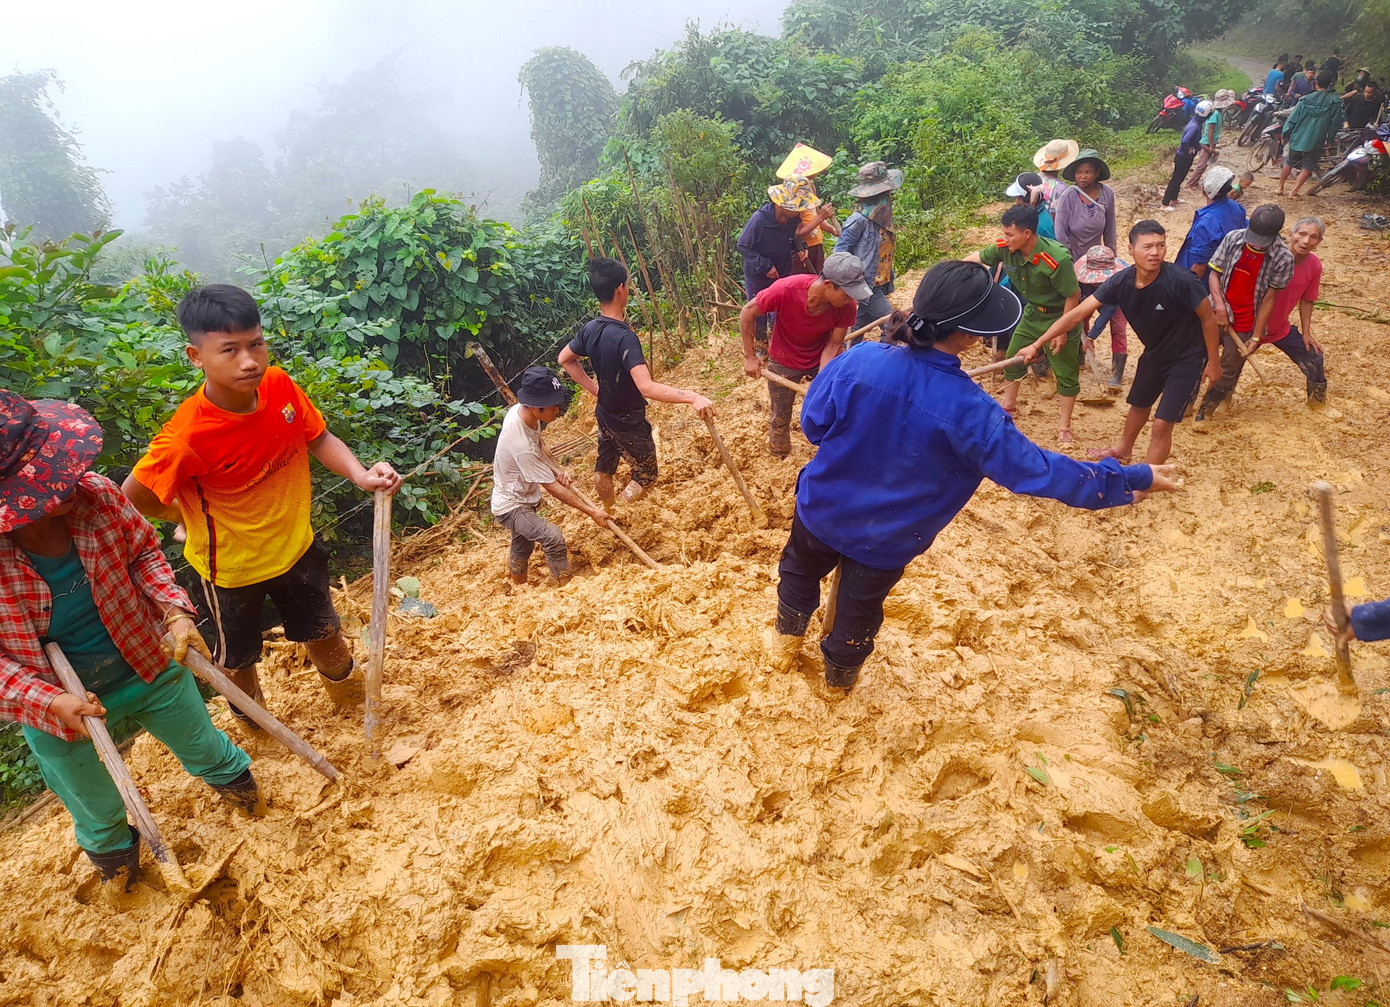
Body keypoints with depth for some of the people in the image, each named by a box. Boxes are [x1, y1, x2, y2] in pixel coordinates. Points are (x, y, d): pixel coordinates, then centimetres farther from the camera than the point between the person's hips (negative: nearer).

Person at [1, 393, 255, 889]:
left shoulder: (96, 494, -23)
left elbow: (143, 551, -5)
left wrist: (174, 610, -19)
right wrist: (51, 703, -29)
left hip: (150, 666, 1)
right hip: (60, 705, -1)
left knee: (207, 750, 26)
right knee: (99, 816, 24)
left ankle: (246, 792, 61)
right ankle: (121, 875, 59)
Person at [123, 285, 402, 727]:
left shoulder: (279, 386, -20)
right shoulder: (187, 437, -34)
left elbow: (319, 438, -5)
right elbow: (131, 500, -21)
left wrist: (361, 474, -22)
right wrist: (194, 515, -7)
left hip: (294, 545, 4)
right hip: (231, 566, -4)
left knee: (324, 631, 25)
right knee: (238, 657, 22)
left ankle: (347, 694, 56)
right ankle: (253, 723, 53)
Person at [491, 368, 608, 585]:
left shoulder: (518, 410, -13)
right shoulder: (523, 446, -37)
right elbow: (552, 488, -28)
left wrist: (554, 471, -7)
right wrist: (591, 512, -23)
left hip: (522, 496, 10)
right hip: (511, 507, -10)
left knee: (522, 547, 26)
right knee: (553, 538, -28)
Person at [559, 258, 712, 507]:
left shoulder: (590, 329, -9)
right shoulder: (625, 338, -34)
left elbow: (564, 359, 9)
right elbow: (646, 387, -45)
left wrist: (594, 388, 10)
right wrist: (692, 397, -51)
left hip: (604, 415, 8)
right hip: (629, 423, -8)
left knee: (604, 468, 25)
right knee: (645, 476, 13)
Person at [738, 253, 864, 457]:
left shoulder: (847, 306, -29)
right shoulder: (785, 290, -36)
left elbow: (833, 345, -18)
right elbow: (747, 313, -21)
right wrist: (750, 357, -16)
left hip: (821, 360, 2)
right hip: (784, 362, -1)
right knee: (779, 417, 14)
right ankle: (780, 459, 39)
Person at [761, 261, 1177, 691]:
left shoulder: (858, 359, -27)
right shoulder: (968, 411, -32)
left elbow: (814, 424, -13)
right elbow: (1035, 470, -23)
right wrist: (1133, 478, -10)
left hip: (821, 509, 2)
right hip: (884, 540, -1)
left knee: (800, 572, 31)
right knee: (858, 609, 25)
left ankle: (785, 643, 56)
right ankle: (839, 677, 53)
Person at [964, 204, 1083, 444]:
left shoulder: (1056, 259, -35)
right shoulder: (1005, 248, -18)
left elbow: (1073, 295, -24)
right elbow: (977, 258, 1)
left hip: (1060, 317, -6)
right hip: (1033, 313, 6)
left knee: (1066, 374, 4)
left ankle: (1064, 427, 16)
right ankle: (1008, 405, 40)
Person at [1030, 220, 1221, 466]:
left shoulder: (1181, 280, -33)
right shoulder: (1120, 282, -20)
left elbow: (1208, 319, -18)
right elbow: (1076, 314, -19)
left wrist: (1213, 362, -10)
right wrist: (1036, 345, -23)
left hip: (1188, 358, -5)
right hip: (1154, 353, 5)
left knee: (1161, 424, -8)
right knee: (1139, 406, 28)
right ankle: (1123, 449, 56)